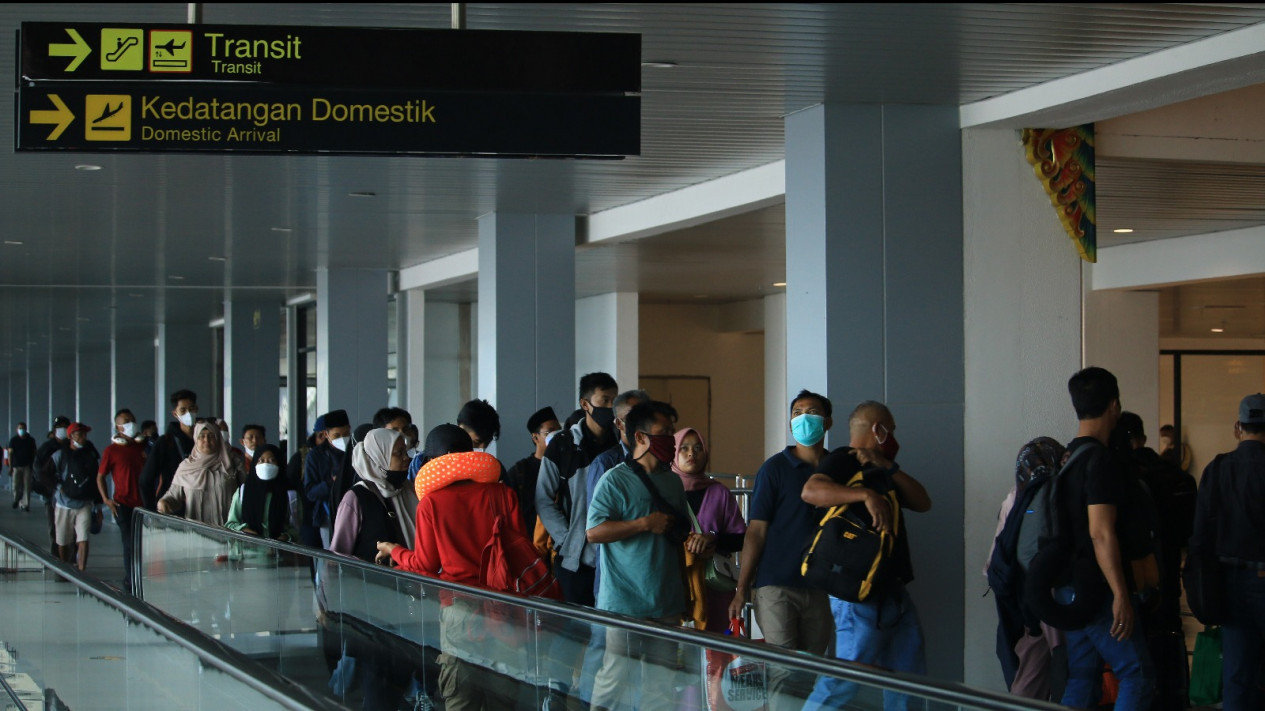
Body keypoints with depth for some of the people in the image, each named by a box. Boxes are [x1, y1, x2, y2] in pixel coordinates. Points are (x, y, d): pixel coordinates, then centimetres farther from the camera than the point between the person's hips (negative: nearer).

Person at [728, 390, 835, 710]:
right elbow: (756, 531, -3)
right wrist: (742, 589, -6)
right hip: (777, 586, -3)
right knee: (783, 673, -7)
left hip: (821, 587, 4)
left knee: (812, 674, 7)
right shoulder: (776, 468, -1)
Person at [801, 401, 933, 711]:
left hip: (892, 589, 10)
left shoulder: (880, 470, 21)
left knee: (908, 671, 13)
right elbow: (811, 490, -27)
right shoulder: (842, 461, -7)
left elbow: (922, 503, 9)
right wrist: (867, 495, -35)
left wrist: (888, 467, -4)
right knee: (846, 678, -13)